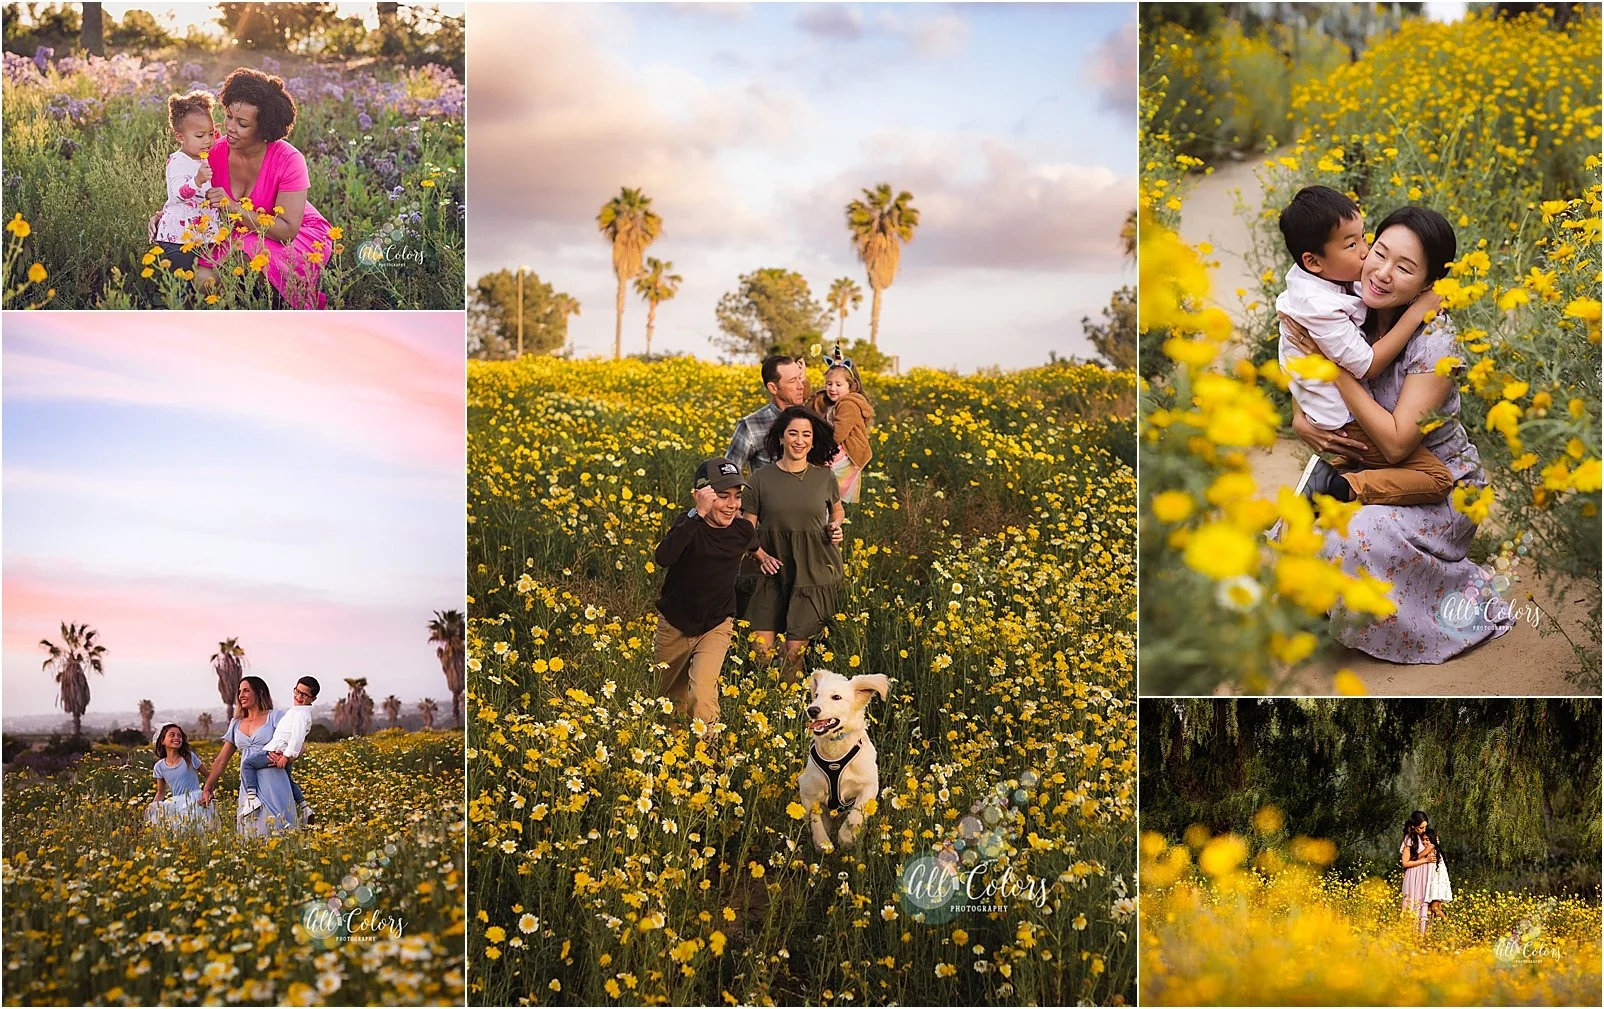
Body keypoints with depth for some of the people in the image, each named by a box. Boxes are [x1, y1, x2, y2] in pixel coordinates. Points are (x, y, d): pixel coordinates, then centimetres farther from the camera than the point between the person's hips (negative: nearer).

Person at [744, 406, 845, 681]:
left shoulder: (825, 477, 1)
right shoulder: (761, 479, -3)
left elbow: (836, 511, 21)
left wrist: (836, 527, 0)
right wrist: (760, 555, -13)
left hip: (815, 572, 0)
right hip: (775, 571, 0)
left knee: (795, 653, 0)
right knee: (761, 648, -4)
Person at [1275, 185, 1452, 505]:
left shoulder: (1303, 279, -1)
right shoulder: (1321, 308, -29)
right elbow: (1367, 365, -23)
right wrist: (1416, 312, -20)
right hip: (1344, 427, -10)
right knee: (1438, 479, -12)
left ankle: (1328, 472, 18)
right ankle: (1338, 488, -15)